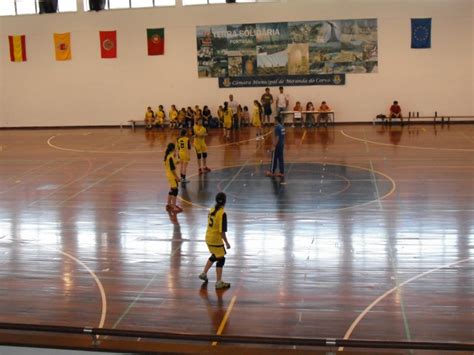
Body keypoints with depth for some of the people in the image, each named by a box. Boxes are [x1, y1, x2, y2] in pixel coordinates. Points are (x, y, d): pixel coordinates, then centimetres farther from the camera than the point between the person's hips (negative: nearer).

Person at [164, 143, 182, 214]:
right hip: (172, 176, -10)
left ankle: (169, 204, 30)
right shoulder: (171, 157, -21)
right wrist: (176, 177, -18)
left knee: (172, 190, 19)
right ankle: (174, 207, -5)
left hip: (170, 175, 10)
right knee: (175, 190, -6)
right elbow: (172, 169, -21)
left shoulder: (168, 156, 8)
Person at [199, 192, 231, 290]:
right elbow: (222, 231, -22)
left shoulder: (212, 210, 2)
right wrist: (226, 243, -13)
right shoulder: (222, 214, -22)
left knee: (214, 256, 27)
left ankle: (204, 273, 36)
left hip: (208, 237, 8)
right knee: (221, 260, 2)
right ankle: (219, 282, 4)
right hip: (216, 240, -8)